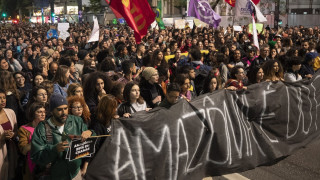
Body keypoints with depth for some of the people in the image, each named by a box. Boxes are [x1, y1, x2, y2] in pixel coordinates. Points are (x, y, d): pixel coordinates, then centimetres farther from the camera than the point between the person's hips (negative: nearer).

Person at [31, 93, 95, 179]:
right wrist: (54, 149, -31)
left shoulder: (77, 121, -4)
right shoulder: (42, 129, -13)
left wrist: (89, 133, -18)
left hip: (76, 173, 3)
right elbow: (36, 158, -16)